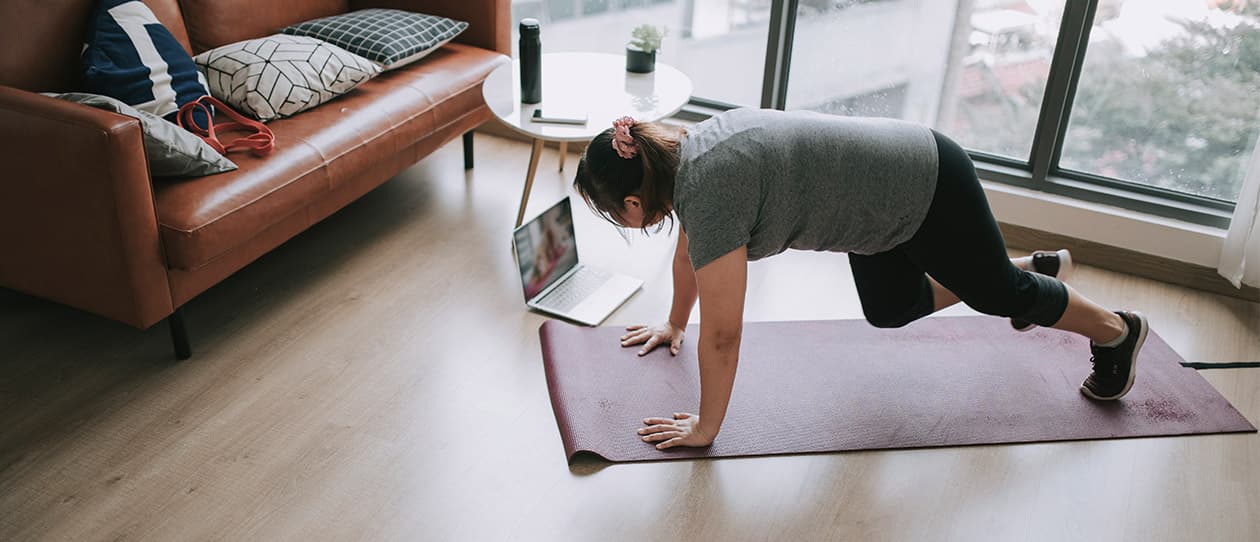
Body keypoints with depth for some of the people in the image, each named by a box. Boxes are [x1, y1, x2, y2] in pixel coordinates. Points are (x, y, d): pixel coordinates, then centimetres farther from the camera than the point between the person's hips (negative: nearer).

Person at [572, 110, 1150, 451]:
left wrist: (705, 427, -16)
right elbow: (687, 252, 13)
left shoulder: (708, 193, -32)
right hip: (890, 195, 8)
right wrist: (673, 325, 24)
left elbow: (721, 335, -28)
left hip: (928, 190, -8)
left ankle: (1119, 330, 44)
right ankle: (1035, 265, 46)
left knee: (994, 292, 15)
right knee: (888, 310, 26)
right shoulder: (679, 153, -6)